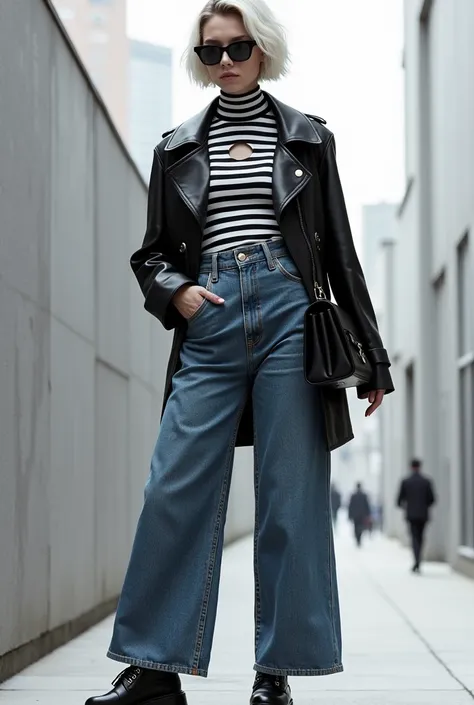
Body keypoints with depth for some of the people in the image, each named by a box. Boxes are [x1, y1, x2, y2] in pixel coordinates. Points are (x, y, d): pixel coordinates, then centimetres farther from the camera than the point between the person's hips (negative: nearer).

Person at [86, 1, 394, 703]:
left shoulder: (308, 138, 13)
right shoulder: (178, 148, 16)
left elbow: (340, 251, 13)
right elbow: (152, 253, 19)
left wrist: (372, 355, 9)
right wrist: (176, 290, -5)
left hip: (290, 312, -1)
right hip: (210, 322, 1)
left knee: (291, 495, -2)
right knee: (176, 489, -6)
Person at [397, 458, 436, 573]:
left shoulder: (405, 482, -4)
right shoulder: (426, 482, -2)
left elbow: (400, 499, -1)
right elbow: (432, 499, -1)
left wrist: (402, 505, 23)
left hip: (411, 515, -1)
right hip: (423, 515, 2)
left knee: (415, 538, -2)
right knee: (420, 538, 16)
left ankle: (417, 563, -21)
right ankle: (417, 563, 21)